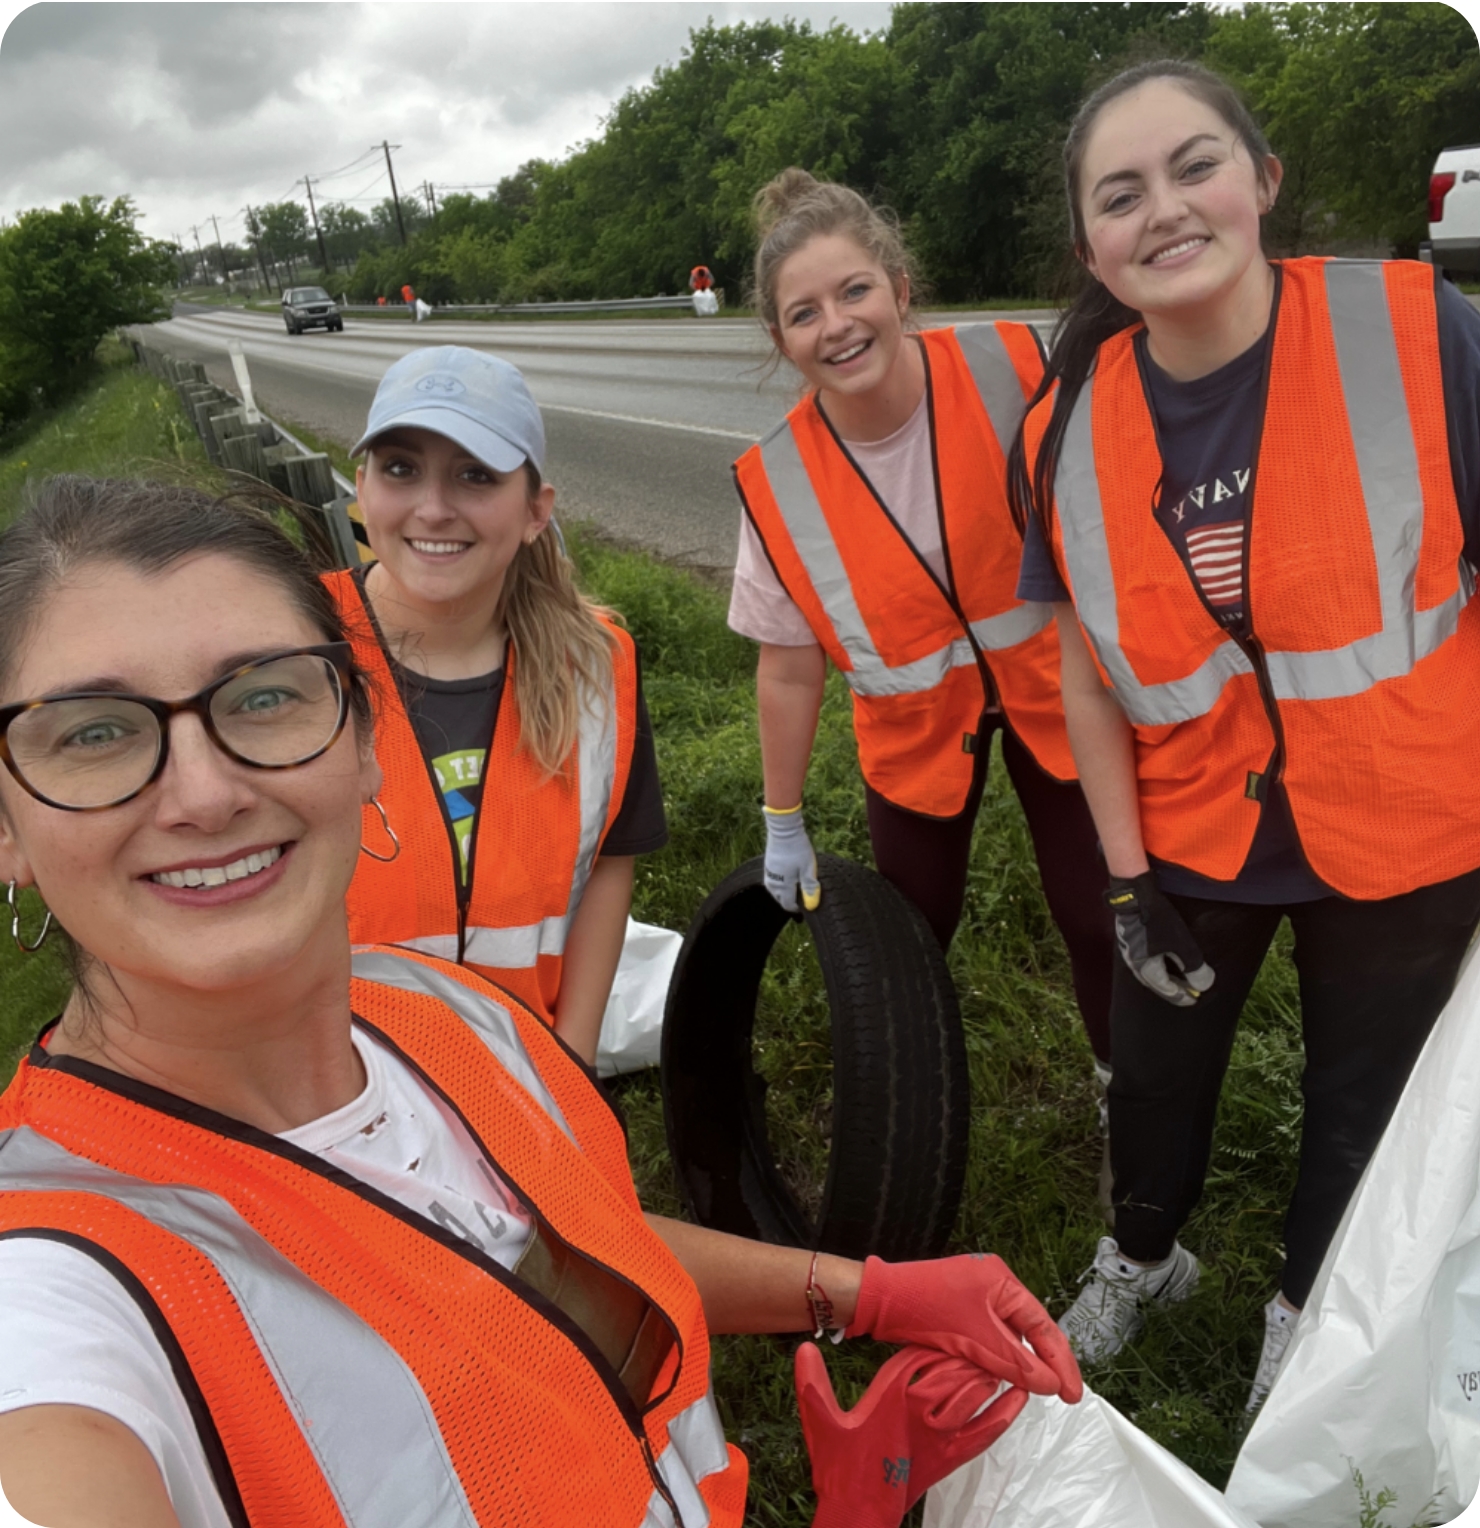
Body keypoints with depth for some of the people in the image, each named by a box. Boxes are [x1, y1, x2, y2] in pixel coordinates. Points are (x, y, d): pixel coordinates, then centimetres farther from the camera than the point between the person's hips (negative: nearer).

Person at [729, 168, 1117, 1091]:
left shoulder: (1015, 369, -23)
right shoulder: (777, 484, -19)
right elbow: (790, 670, -8)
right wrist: (785, 825, 1)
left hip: (1054, 684, 0)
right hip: (915, 725, 1)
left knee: (1101, 917, 5)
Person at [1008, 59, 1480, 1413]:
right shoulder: (1065, 434, -12)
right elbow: (1092, 676, -2)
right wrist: (1130, 880, -1)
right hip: (1191, 835, 2)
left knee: (1362, 1093, 18)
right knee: (1156, 1069, 21)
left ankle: (1303, 1314, 50)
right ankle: (1142, 1258, 55)